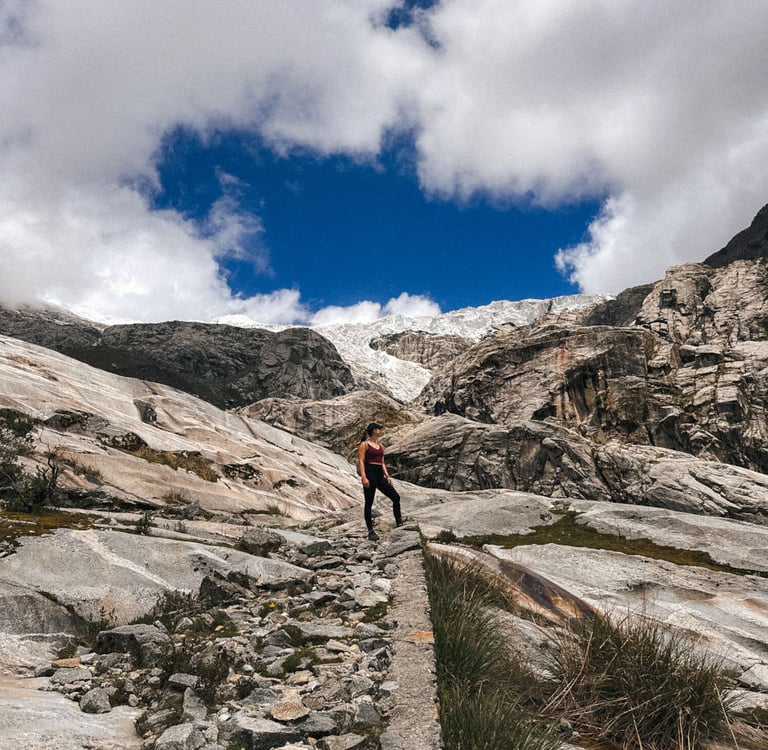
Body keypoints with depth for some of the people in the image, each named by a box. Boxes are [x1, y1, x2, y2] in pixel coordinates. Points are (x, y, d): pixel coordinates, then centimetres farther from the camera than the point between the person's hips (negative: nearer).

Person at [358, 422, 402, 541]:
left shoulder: (380, 445, 17)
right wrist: (364, 477, -19)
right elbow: (361, 461, -9)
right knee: (369, 503, -1)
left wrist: (387, 475, 9)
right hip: (369, 473, -7)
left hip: (380, 474, 7)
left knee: (396, 497, -2)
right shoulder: (364, 445, -2)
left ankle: (399, 523, 9)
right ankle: (370, 531, 5)